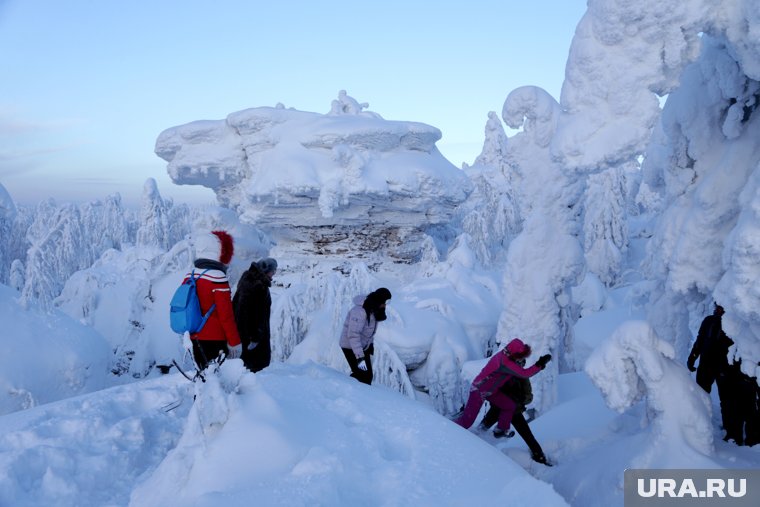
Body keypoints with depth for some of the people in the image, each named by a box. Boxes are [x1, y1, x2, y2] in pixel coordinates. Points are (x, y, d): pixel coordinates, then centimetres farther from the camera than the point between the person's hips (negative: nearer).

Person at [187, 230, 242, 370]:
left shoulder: (189, 277, 6)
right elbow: (226, 315, -16)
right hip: (215, 340, -7)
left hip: (195, 339, 7)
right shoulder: (218, 278, -16)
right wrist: (235, 342, -9)